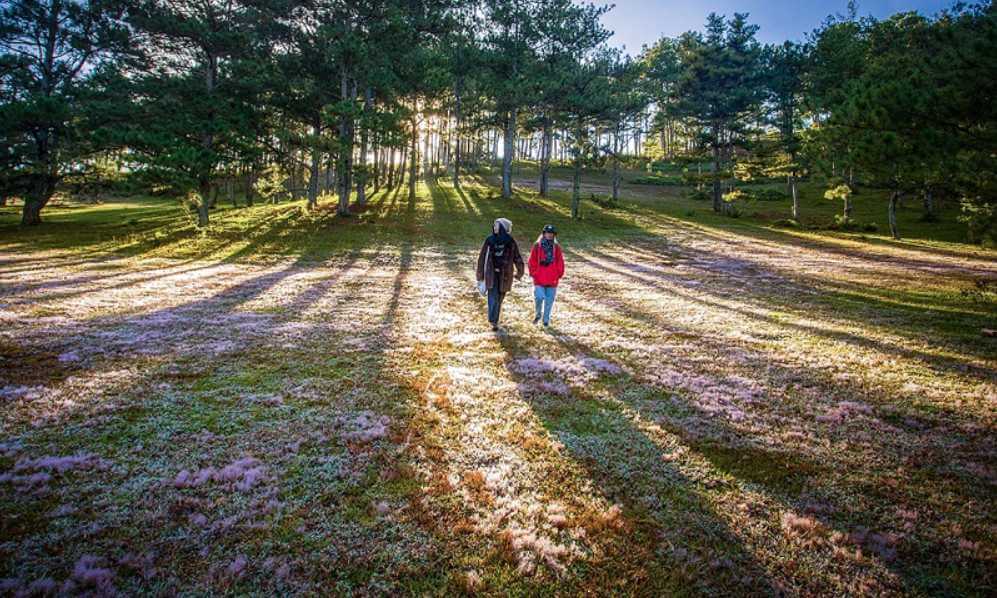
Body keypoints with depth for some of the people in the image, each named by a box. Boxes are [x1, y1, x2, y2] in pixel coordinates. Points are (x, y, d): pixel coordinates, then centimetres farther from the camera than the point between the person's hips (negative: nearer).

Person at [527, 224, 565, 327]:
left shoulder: (556, 247, 5)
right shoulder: (537, 245, 0)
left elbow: (560, 262, 8)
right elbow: (532, 261, 2)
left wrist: (559, 274, 2)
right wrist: (533, 273, -2)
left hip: (552, 280, 2)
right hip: (539, 279, -2)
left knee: (549, 300, 7)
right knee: (539, 297, -13)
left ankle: (546, 319, 22)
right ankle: (538, 314, 15)